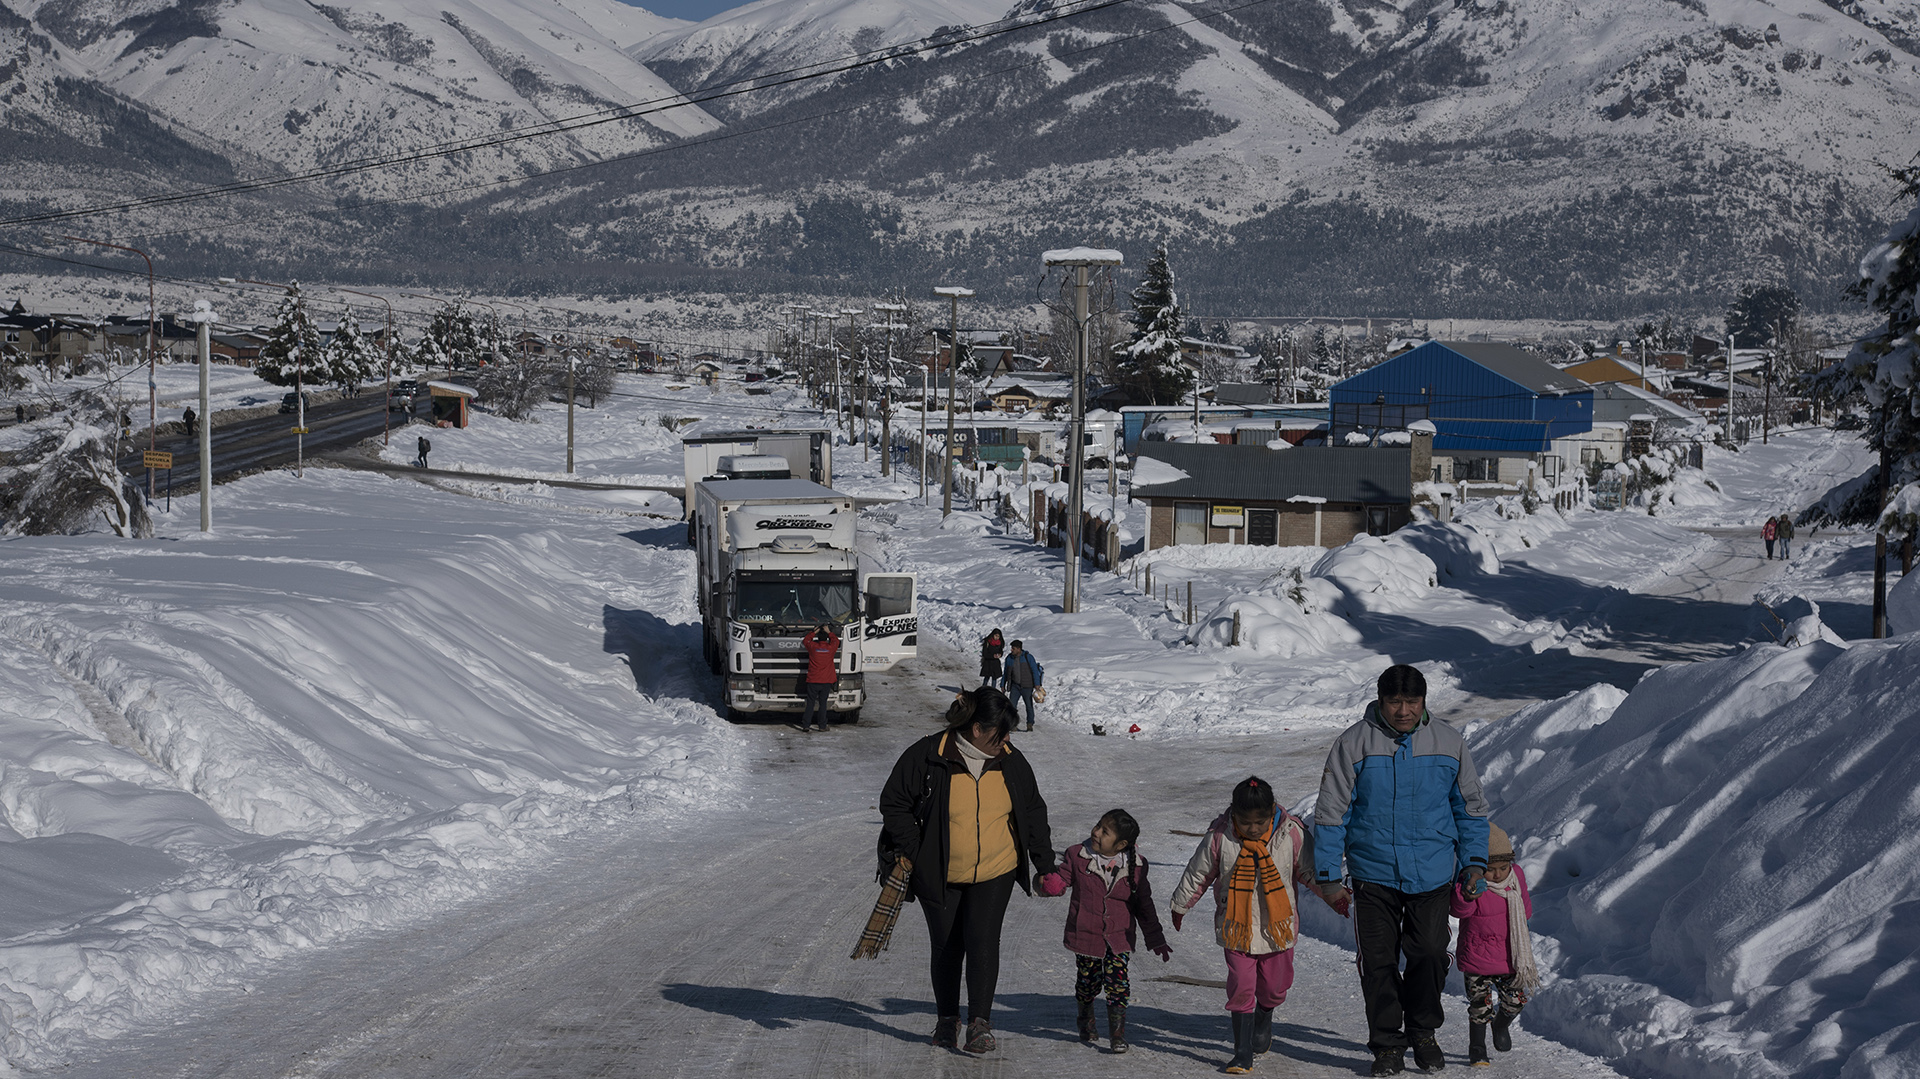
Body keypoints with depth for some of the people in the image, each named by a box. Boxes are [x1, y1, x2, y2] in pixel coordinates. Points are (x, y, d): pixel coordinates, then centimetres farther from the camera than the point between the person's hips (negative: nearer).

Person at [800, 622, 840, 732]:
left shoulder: (813, 647, -5)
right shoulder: (831, 648, -4)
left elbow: (805, 641, 17)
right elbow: (836, 640, 19)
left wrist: (814, 632, 21)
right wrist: (829, 632, 25)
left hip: (812, 681, 0)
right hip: (826, 682, 0)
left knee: (810, 703, 3)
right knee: (823, 704, 4)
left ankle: (805, 725, -2)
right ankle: (822, 726, 4)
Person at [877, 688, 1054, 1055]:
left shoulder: (1011, 761, -3)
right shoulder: (927, 756, -15)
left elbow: (1033, 813, 10)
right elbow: (894, 803, -6)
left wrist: (1045, 866, 11)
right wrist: (912, 853, -11)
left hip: (995, 873, 1)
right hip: (939, 875, -1)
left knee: (983, 940, -14)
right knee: (947, 947, 9)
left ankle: (980, 1021, -8)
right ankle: (947, 1019, 28)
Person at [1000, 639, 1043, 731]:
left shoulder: (1028, 657, -7)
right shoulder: (1009, 658, 5)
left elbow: (1035, 671, -5)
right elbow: (1005, 673, 16)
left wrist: (1037, 684, -12)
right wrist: (1002, 685, 17)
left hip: (1026, 686, -3)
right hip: (1015, 686, 3)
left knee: (1029, 705, 6)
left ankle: (1030, 724, 19)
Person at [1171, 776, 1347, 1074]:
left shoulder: (1292, 834, -13)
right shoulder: (1219, 837, -13)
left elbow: (1309, 870, 4)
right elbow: (1197, 874, 2)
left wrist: (1333, 894, 2)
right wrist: (1180, 906, 12)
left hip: (1278, 927, 1)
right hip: (1237, 927, -1)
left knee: (1275, 986, 11)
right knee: (1241, 988, -6)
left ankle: (1263, 1022, 43)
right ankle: (1243, 1053, 3)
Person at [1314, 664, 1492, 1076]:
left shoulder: (1448, 743, 1)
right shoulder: (1354, 744, -5)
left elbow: (1470, 806, 13)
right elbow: (1332, 811, -2)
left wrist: (1474, 860, 7)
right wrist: (1327, 873, -4)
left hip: (1432, 874, 1)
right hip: (1373, 875, -1)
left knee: (1430, 954, -1)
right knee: (1378, 961, 2)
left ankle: (1423, 1031, 21)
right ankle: (1387, 1044, 15)